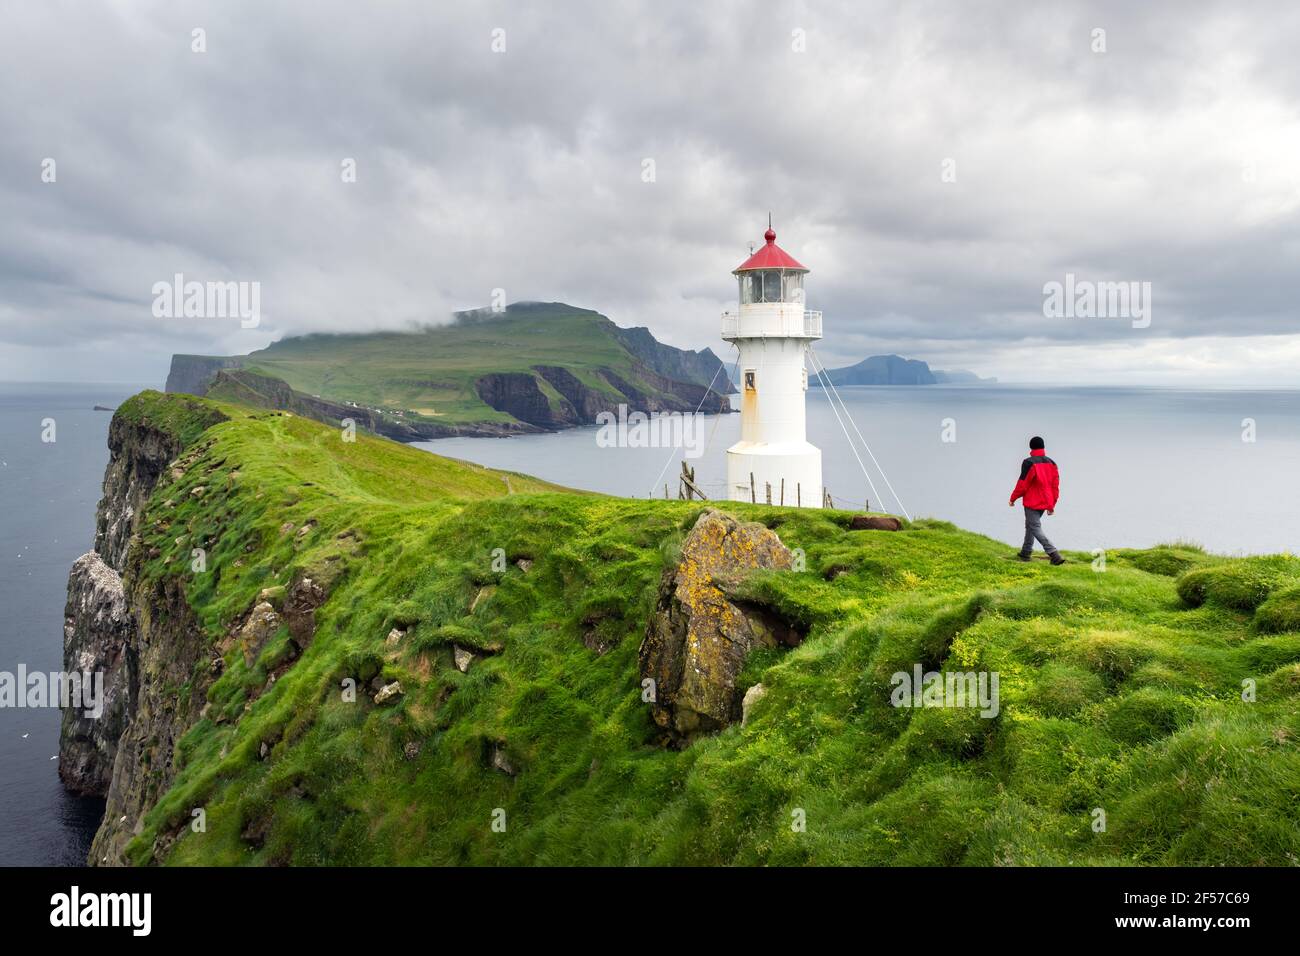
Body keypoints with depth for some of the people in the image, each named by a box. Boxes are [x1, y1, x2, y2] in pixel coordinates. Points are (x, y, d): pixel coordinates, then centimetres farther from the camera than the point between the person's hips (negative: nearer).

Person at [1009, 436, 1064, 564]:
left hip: (1032, 503, -7)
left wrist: (1013, 498, 0)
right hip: (1045, 503, 7)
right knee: (1030, 525, 22)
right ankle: (1026, 553, 29)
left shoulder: (1029, 463, -14)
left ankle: (1055, 555, -19)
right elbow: (1055, 485, 10)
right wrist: (1052, 505, 16)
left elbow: (1022, 484, -14)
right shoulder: (1051, 463, 7)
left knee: (1036, 528, -6)